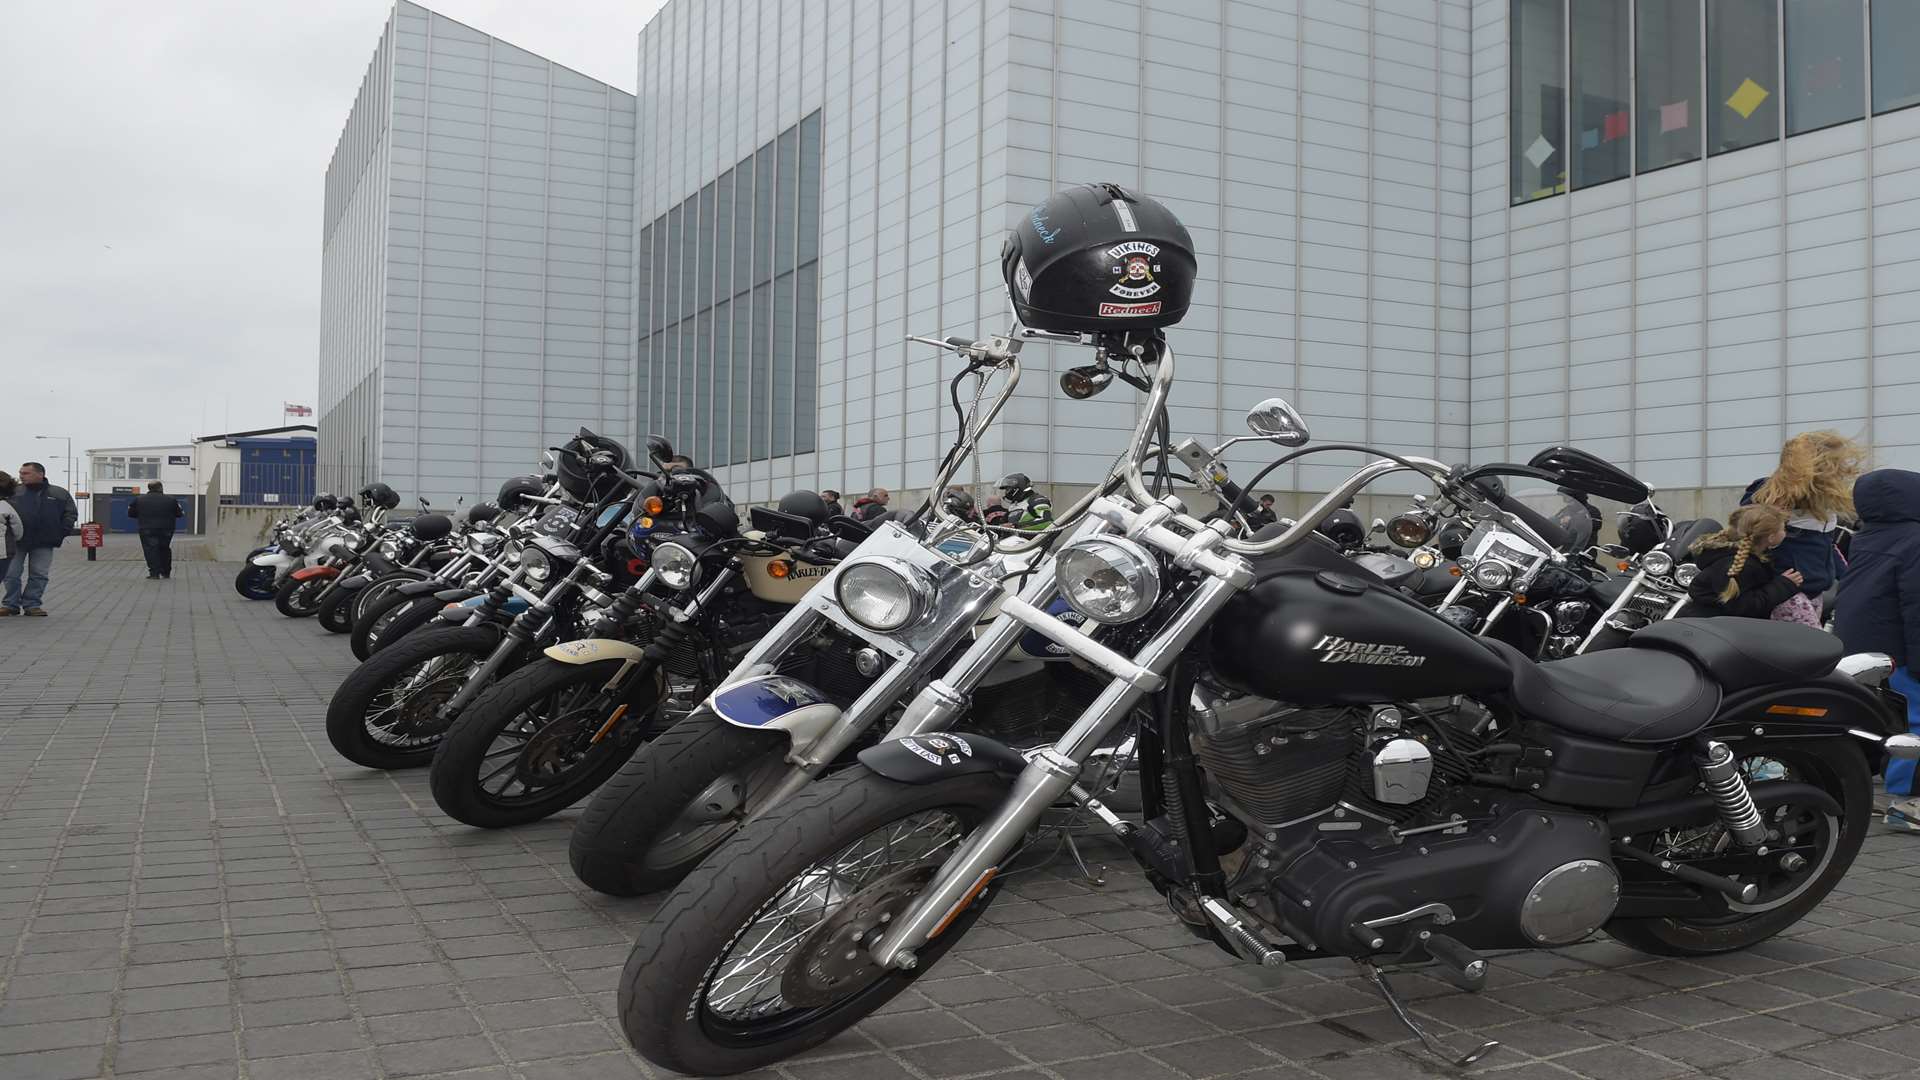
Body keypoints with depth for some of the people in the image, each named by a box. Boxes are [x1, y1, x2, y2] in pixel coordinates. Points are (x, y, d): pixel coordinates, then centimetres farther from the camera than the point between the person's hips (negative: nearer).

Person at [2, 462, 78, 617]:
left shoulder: (59, 494, 6)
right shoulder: (14, 492, 3)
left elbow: (71, 513, 12)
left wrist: (61, 533, 1)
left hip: (43, 543, 0)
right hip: (17, 541, 0)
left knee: (39, 574, 2)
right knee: (12, 573, 0)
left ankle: (31, 604, 10)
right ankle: (10, 604, 9)